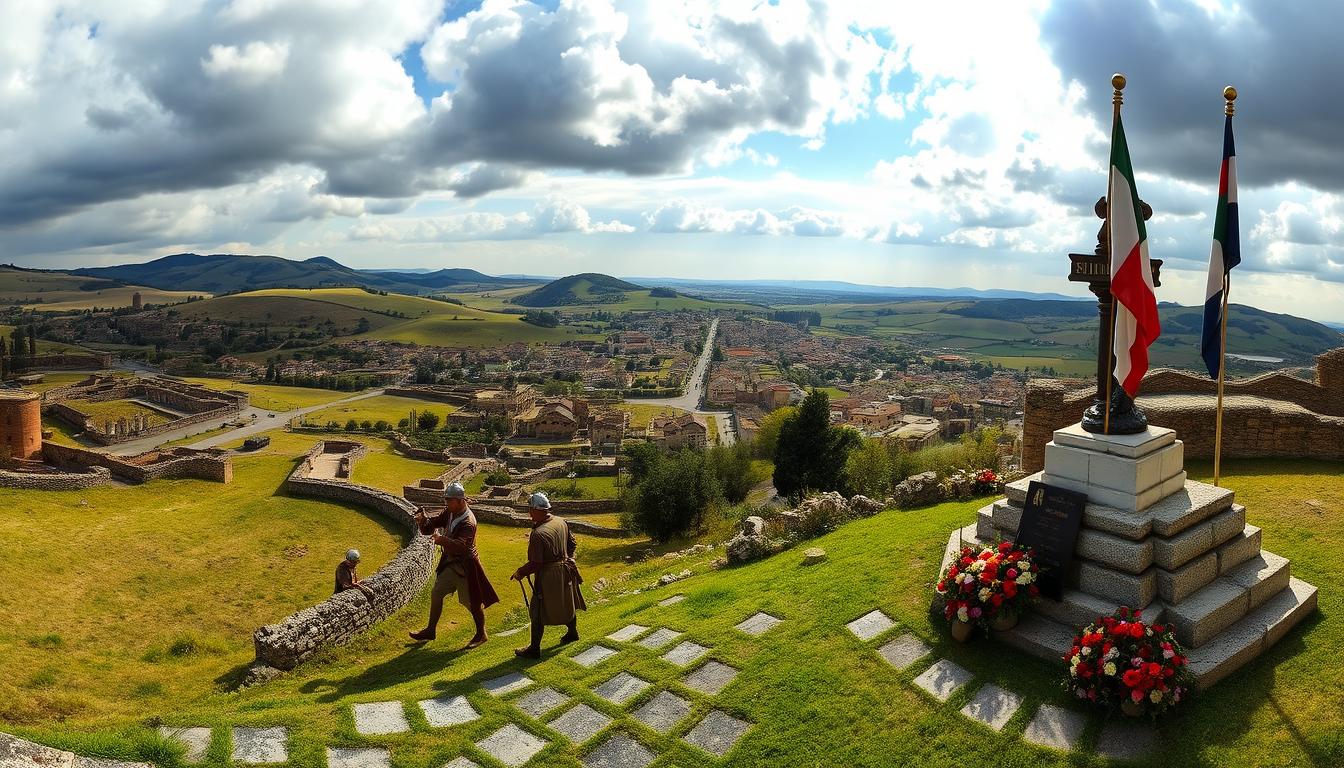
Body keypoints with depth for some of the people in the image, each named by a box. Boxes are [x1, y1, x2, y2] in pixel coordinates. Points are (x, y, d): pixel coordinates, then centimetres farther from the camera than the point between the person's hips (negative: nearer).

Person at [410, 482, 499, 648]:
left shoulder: (468, 522, -27)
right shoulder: (449, 513, -2)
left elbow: (461, 546, -40)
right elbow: (431, 526, 1)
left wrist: (442, 540, -56)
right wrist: (423, 520, -22)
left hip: (464, 566, -8)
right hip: (450, 562, 8)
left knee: (471, 602, 4)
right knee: (436, 594, 16)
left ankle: (481, 635, 22)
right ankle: (431, 630, 33)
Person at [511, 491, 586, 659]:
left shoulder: (538, 534, -27)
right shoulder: (561, 522, -3)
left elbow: (535, 564, -23)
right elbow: (572, 544, 10)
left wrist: (520, 573, -8)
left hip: (548, 576, -8)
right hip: (565, 571, 8)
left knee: (538, 612, 4)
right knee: (566, 603, 26)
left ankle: (534, 649, 11)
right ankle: (572, 632, 45)